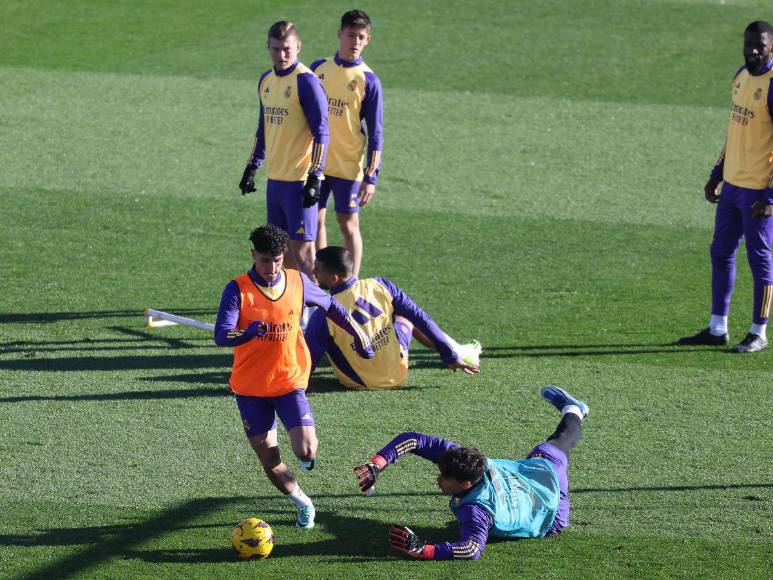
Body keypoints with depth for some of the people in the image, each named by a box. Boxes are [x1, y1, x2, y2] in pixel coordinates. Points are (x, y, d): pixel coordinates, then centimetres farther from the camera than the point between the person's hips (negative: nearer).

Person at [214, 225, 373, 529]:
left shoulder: (298, 282, -3)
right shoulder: (238, 290, -12)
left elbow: (330, 306, 17)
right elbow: (221, 336, -23)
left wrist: (357, 332, 20)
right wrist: (249, 333, -42)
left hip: (290, 381, 1)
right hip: (251, 387, -1)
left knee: (306, 451, -16)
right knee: (270, 463, 1)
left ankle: (306, 455, 22)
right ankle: (303, 504, 28)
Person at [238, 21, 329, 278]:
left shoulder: (306, 81, -12)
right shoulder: (266, 80, 12)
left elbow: (321, 133, -14)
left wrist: (314, 177, -18)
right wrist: (252, 168, 20)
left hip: (299, 180, -8)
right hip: (274, 179, 8)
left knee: (302, 249, -6)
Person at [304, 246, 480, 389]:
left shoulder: (324, 316, -23)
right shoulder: (380, 286, -13)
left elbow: (309, 362, -18)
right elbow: (421, 319, -7)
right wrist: (451, 356, 1)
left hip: (359, 383, -2)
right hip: (398, 376, 2)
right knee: (405, 317, 28)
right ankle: (459, 353, 38)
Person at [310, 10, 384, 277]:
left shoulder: (368, 80, -8)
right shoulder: (319, 68, 4)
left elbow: (375, 133, -6)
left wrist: (371, 176, -10)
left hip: (348, 165, -4)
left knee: (348, 224, 2)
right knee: (314, 221, 8)